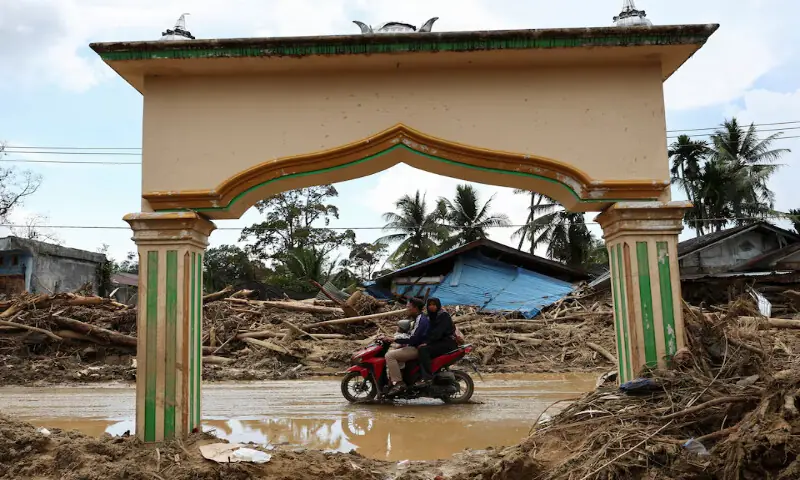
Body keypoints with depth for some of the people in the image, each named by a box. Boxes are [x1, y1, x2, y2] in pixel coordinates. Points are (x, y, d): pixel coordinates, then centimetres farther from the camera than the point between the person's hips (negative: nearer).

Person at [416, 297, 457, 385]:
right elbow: (428, 332, 13)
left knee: (423, 349, -26)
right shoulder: (430, 317, 18)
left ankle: (427, 377, -32)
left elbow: (438, 332, -21)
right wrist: (423, 342, -4)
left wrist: (426, 343, -27)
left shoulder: (443, 315, -9)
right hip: (438, 342, 9)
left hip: (447, 342, -9)